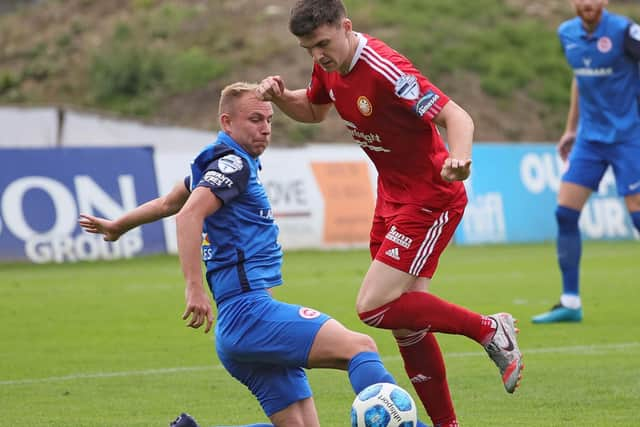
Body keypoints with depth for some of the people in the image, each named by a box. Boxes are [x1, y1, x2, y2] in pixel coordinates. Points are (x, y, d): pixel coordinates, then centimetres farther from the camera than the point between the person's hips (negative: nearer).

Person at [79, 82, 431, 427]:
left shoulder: (220, 164, 23)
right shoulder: (233, 162, -6)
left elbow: (167, 204, 37)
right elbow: (188, 215, -22)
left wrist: (116, 226, 53)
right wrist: (194, 287, -28)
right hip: (250, 311, -10)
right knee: (360, 347, -21)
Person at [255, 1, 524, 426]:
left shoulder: (385, 70, -26)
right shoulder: (328, 66, 0)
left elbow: (456, 116, -29)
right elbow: (314, 110, 21)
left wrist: (459, 158, -49)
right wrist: (280, 97, 0)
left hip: (431, 201, -8)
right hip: (392, 198, 8)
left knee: (374, 307, -16)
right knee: (407, 323, 7)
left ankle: (490, 330, -3)